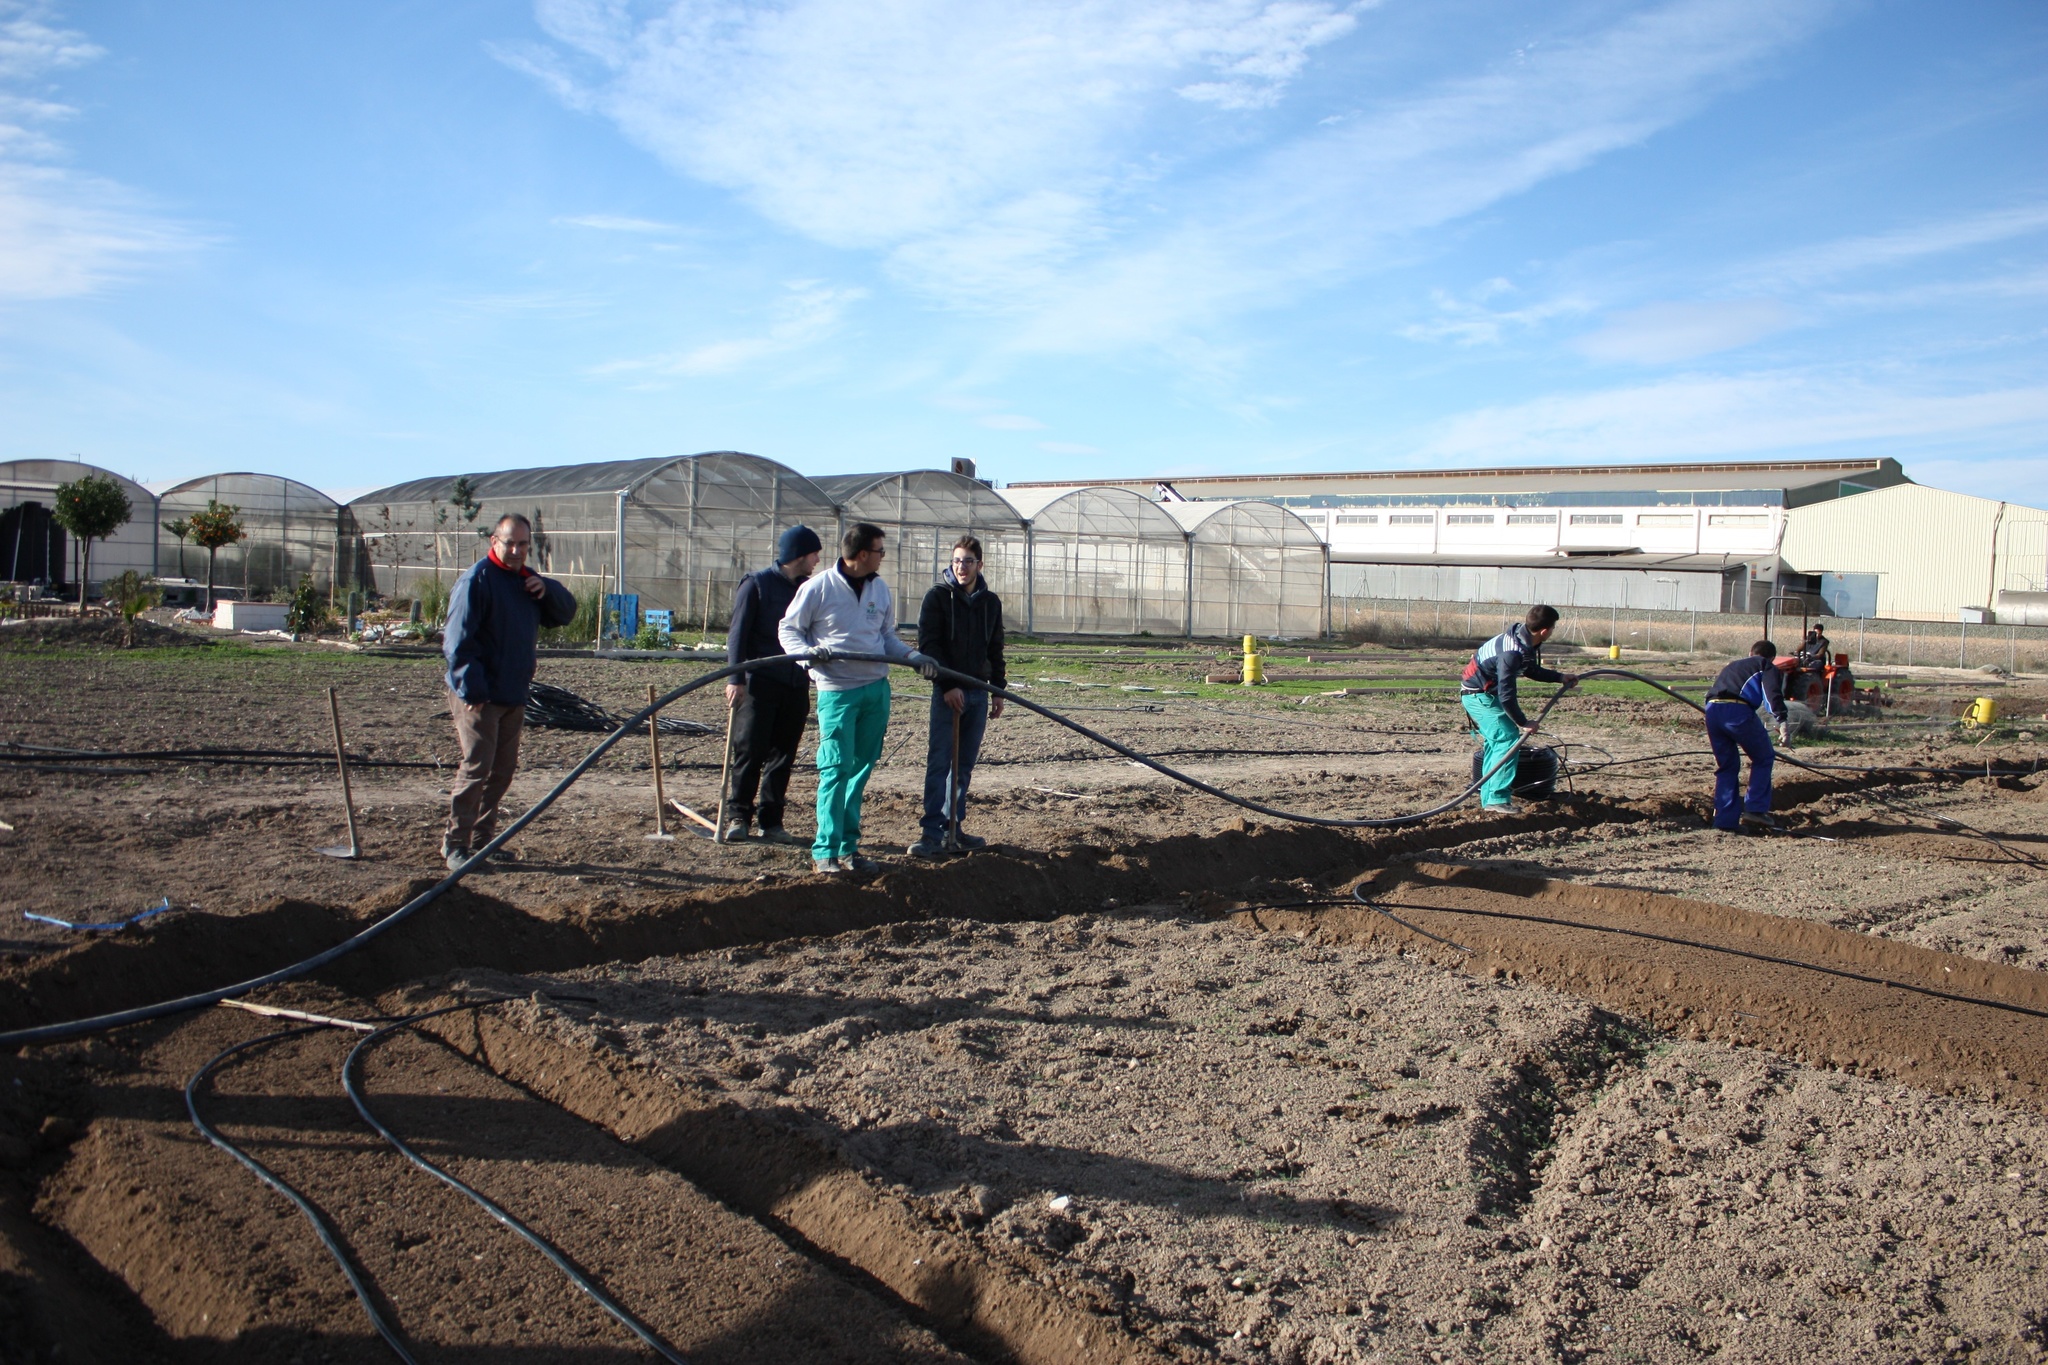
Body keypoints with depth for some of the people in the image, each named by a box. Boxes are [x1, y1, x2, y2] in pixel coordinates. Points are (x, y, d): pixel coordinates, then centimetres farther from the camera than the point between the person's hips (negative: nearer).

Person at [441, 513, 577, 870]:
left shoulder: (528, 580, 15)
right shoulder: (477, 579, -12)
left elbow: (566, 613, 15)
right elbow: (458, 639, -18)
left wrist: (547, 589, -5)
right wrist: (473, 690, -21)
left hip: (514, 695, 8)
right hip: (479, 695, -8)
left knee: (503, 770, 12)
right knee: (476, 768, -9)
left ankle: (481, 838, 23)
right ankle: (454, 844, -1)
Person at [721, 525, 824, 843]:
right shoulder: (757, 584, -2)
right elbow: (738, 633, -5)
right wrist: (735, 678, -12)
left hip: (796, 687, 5)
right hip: (760, 683, -5)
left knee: (783, 756, 7)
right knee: (750, 751, -4)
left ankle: (772, 822, 13)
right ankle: (738, 817, 8)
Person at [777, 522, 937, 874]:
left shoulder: (880, 588, 10)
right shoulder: (818, 587, -6)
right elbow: (789, 629, 2)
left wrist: (912, 656, 1)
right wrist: (806, 652, -18)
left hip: (877, 689, 6)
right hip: (837, 691, -5)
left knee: (861, 769, 9)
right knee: (836, 769, -7)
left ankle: (847, 847, 18)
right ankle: (825, 850, 2)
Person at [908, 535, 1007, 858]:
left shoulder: (991, 602, 11)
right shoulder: (938, 596, -3)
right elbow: (928, 645, -8)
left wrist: (998, 689, 14)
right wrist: (947, 685, -16)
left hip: (978, 691, 5)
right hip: (947, 691, -5)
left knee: (965, 765, 8)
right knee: (939, 762, -8)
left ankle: (952, 826, 16)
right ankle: (931, 833, -9)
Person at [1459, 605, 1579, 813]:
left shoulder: (1525, 639, -2)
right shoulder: (1511, 653, -33)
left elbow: (1531, 670, 18)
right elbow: (1506, 695, -30)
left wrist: (1561, 677, 13)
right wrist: (1523, 723, -19)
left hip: (1486, 693, 11)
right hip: (1478, 694, -11)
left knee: (1496, 741, 20)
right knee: (1508, 739, -14)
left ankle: (1489, 796, 31)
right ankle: (1498, 798, -14)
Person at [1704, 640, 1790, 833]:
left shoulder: (1732, 666, 38)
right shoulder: (1767, 666, 20)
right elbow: (1772, 693, -2)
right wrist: (1782, 720, -14)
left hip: (1711, 708, 6)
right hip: (1737, 710, -6)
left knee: (1726, 765, 17)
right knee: (1763, 759, 14)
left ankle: (1725, 820, 15)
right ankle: (1755, 810, 7)